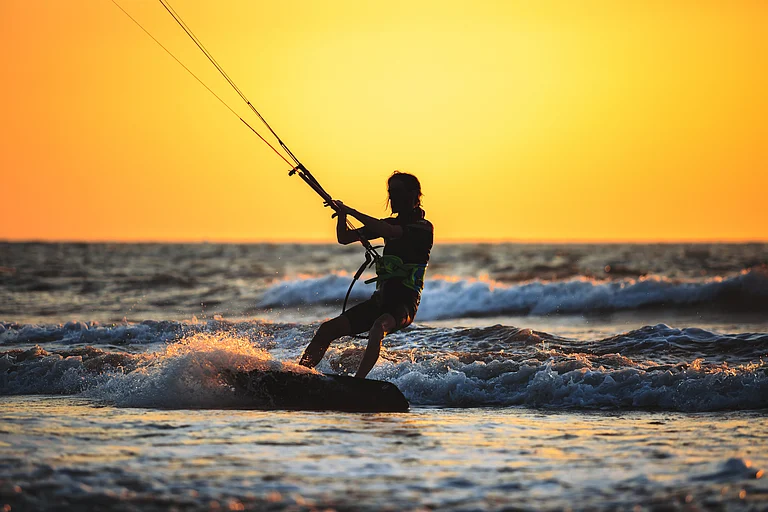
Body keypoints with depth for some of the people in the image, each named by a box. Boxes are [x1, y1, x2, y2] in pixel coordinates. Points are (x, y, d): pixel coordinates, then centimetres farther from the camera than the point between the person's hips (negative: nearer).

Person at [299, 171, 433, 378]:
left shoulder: (423, 227, -5)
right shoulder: (389, 224, 18)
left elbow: (391, 232, -24)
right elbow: (344, 238, 17)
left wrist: (353, 212, -22)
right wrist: (342, 214, -3)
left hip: (404, 304, -7)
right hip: (380, 299, 7)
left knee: (378, 326, -39)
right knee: (328, 329, -3)